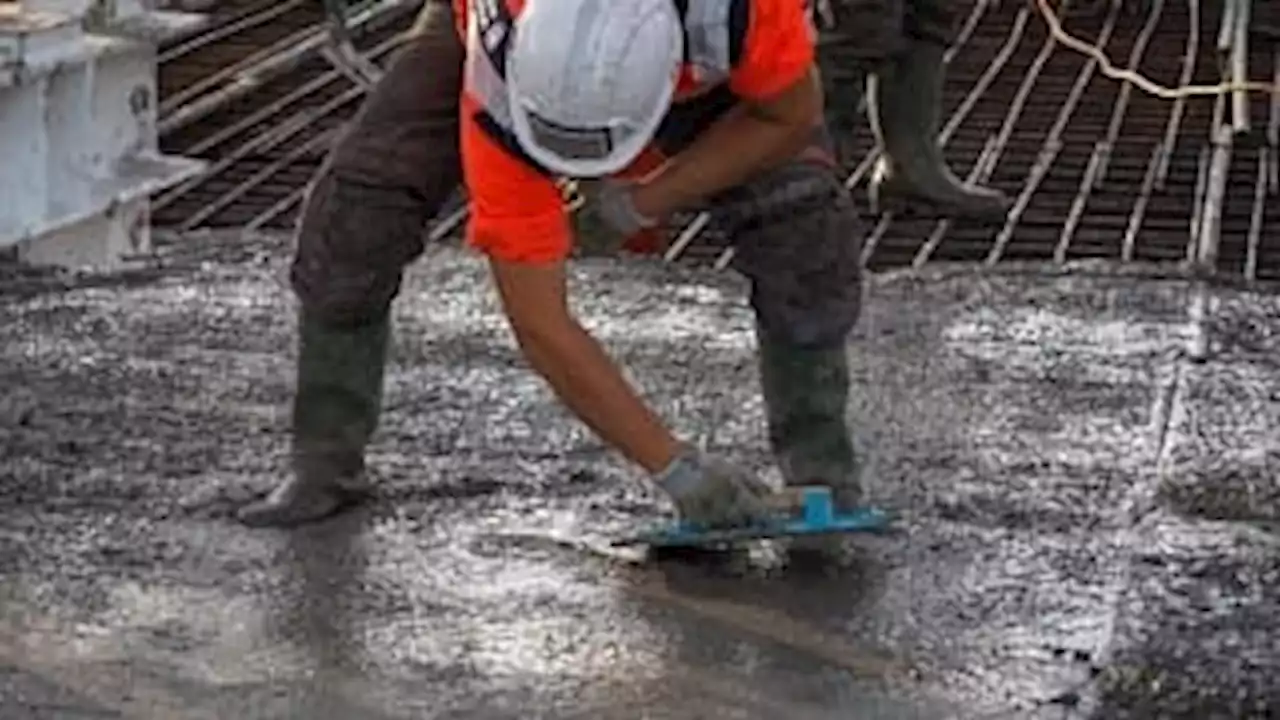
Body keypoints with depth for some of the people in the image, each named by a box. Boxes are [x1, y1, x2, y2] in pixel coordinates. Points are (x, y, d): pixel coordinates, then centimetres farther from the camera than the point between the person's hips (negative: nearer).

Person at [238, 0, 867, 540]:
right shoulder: (499, 90, -41)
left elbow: (790, 116, -22)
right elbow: (540, 324, -34)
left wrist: (648, 201, -28)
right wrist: (672, 466, -36)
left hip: (706, 53, 1)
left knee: (802, 220, -20)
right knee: (355, 213, -16)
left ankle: (822, 480, -1)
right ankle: (325, 465, 3)